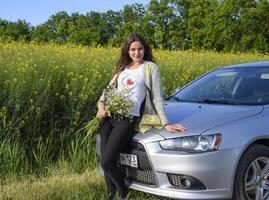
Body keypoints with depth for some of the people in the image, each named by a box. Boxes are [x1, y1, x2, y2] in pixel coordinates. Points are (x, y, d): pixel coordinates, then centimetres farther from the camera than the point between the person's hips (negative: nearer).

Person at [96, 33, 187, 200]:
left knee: (107, 162, -13)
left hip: (128, 118, -6)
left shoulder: (150, 67, 3)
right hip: (109, 117, 6)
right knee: (106, 162, 3)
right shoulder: (123, 67, 17)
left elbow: (157, 98, -1)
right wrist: (101, 103, -2)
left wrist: (165, 123, -9)